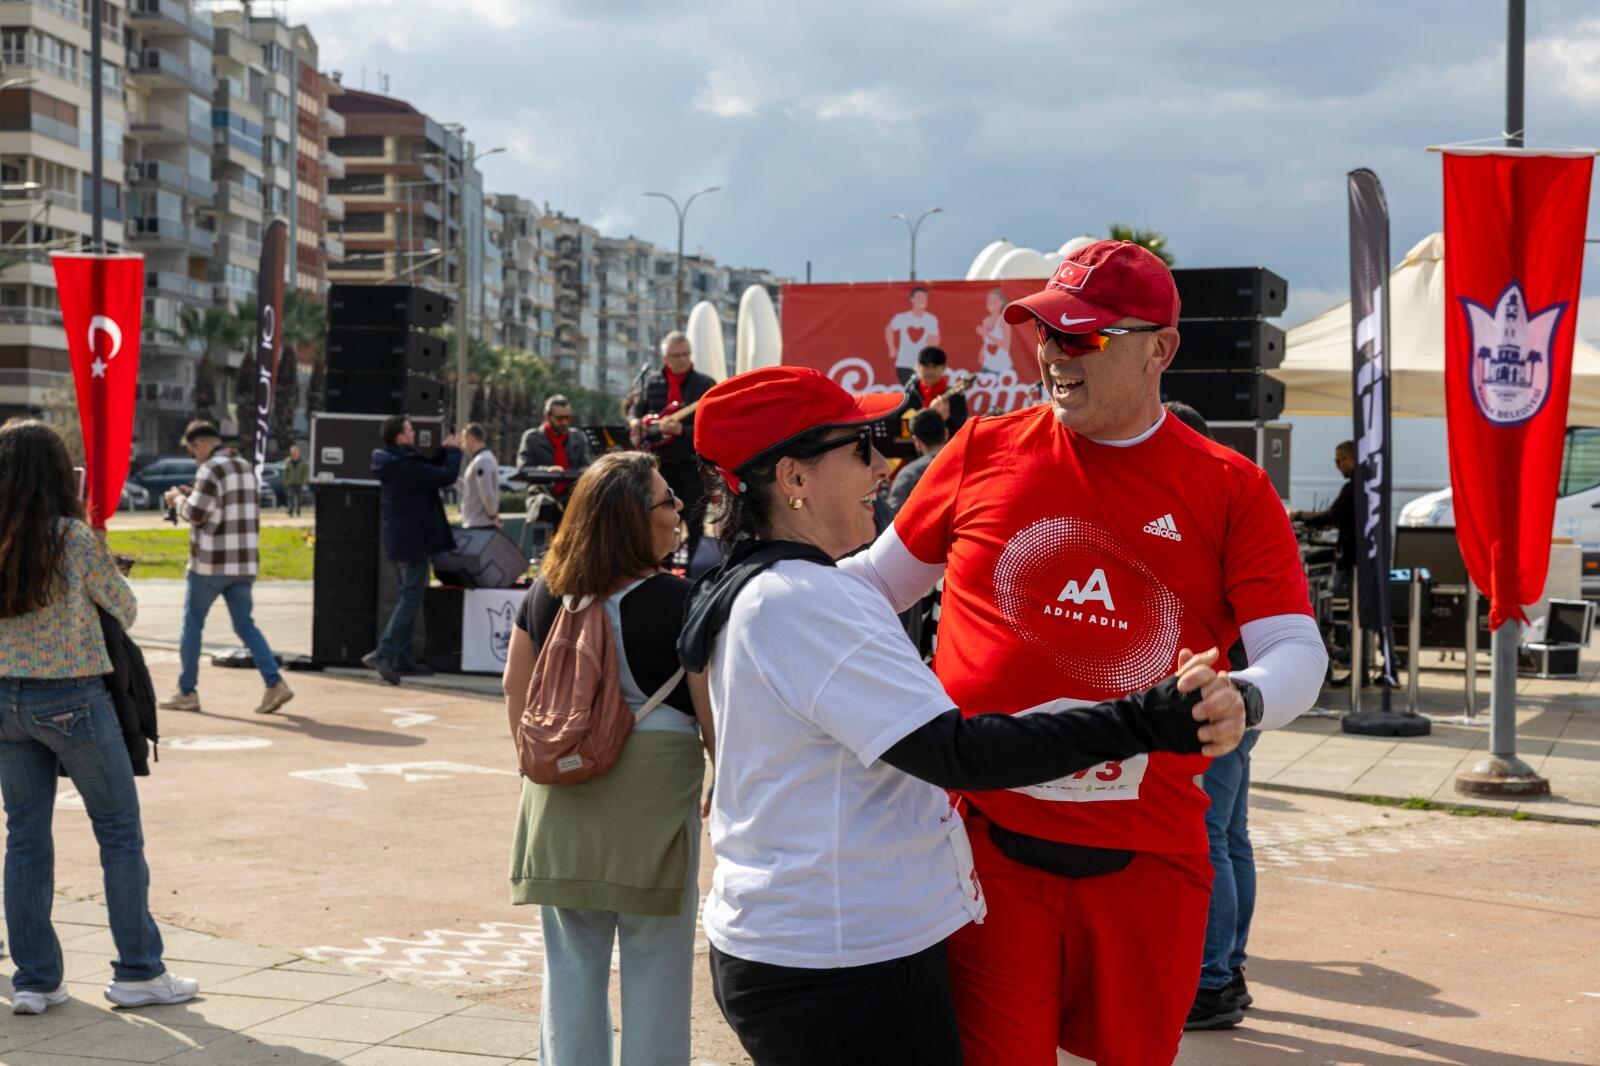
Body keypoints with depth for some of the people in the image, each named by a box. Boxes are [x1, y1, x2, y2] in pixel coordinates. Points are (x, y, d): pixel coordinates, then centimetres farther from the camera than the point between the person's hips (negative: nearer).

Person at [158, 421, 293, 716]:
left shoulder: (211, 469, -13)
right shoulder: (246, 467, 13)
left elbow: (196, 513, -18)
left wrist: (178, 499, 3)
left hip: (210, 562, -7)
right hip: (243, 561, 7)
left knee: (191, 625, 7)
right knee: (245, 625, 8)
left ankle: (187, 693, 13)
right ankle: (274, 683, -6)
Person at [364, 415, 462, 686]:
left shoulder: (394, 463, 9)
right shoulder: (407, 466, -21)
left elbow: (429, 471, 19)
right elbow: (446, 476, -20)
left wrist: (444, 450, 12)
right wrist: (454, 451, -4)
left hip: (397, 540, 10)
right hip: (413, 541, -10)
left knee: (408, 597, 17)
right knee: (411, 598, -8)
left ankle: (402, 657, 20)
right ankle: (383, 653, -15)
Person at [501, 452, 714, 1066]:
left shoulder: (545, 594, 2)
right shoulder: (680, 603, -12)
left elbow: (515, 688, 11)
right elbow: (711, 717, -8)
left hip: (560, 799, 4)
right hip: (655, 785, -4)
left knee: (571, 958, 14)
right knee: (654, 964, 8)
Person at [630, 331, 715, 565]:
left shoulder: (705, 384, -5)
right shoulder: (652, 383, 8)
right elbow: (638, 410, 23)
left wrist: (681, 430, -23)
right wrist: (635, 422, 0)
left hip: (692, 464, -4)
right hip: (658, 463, 4)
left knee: (694, 524, -3)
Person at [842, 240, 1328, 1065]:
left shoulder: (1229, 490, 2)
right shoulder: (985, 452, 4)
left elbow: (1297, 654, -5)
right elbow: (881, 577, 15)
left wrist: (1242, 701, -27)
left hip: (1148, 856, 1)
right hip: (988, 840, 0)